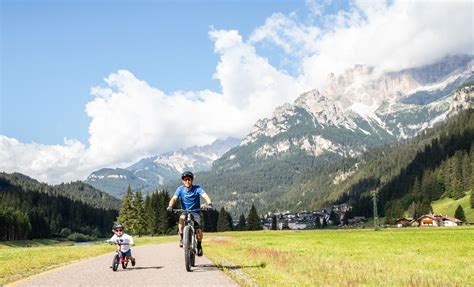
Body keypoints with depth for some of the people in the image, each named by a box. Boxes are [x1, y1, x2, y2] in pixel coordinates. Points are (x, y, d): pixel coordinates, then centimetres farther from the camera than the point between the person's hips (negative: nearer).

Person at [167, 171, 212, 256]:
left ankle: (199, 246, 8)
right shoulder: (180, 189, -5)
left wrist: (209, 204, -44)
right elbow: (174, 198, -16)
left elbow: (205, 196, -24)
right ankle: (181, 238, -17)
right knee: (182, 218, -35)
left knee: (198, 230, -20)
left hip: (195, 213, -1)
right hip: (185, 212, 1)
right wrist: (170, 206, -37)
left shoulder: (197, 188, -10)